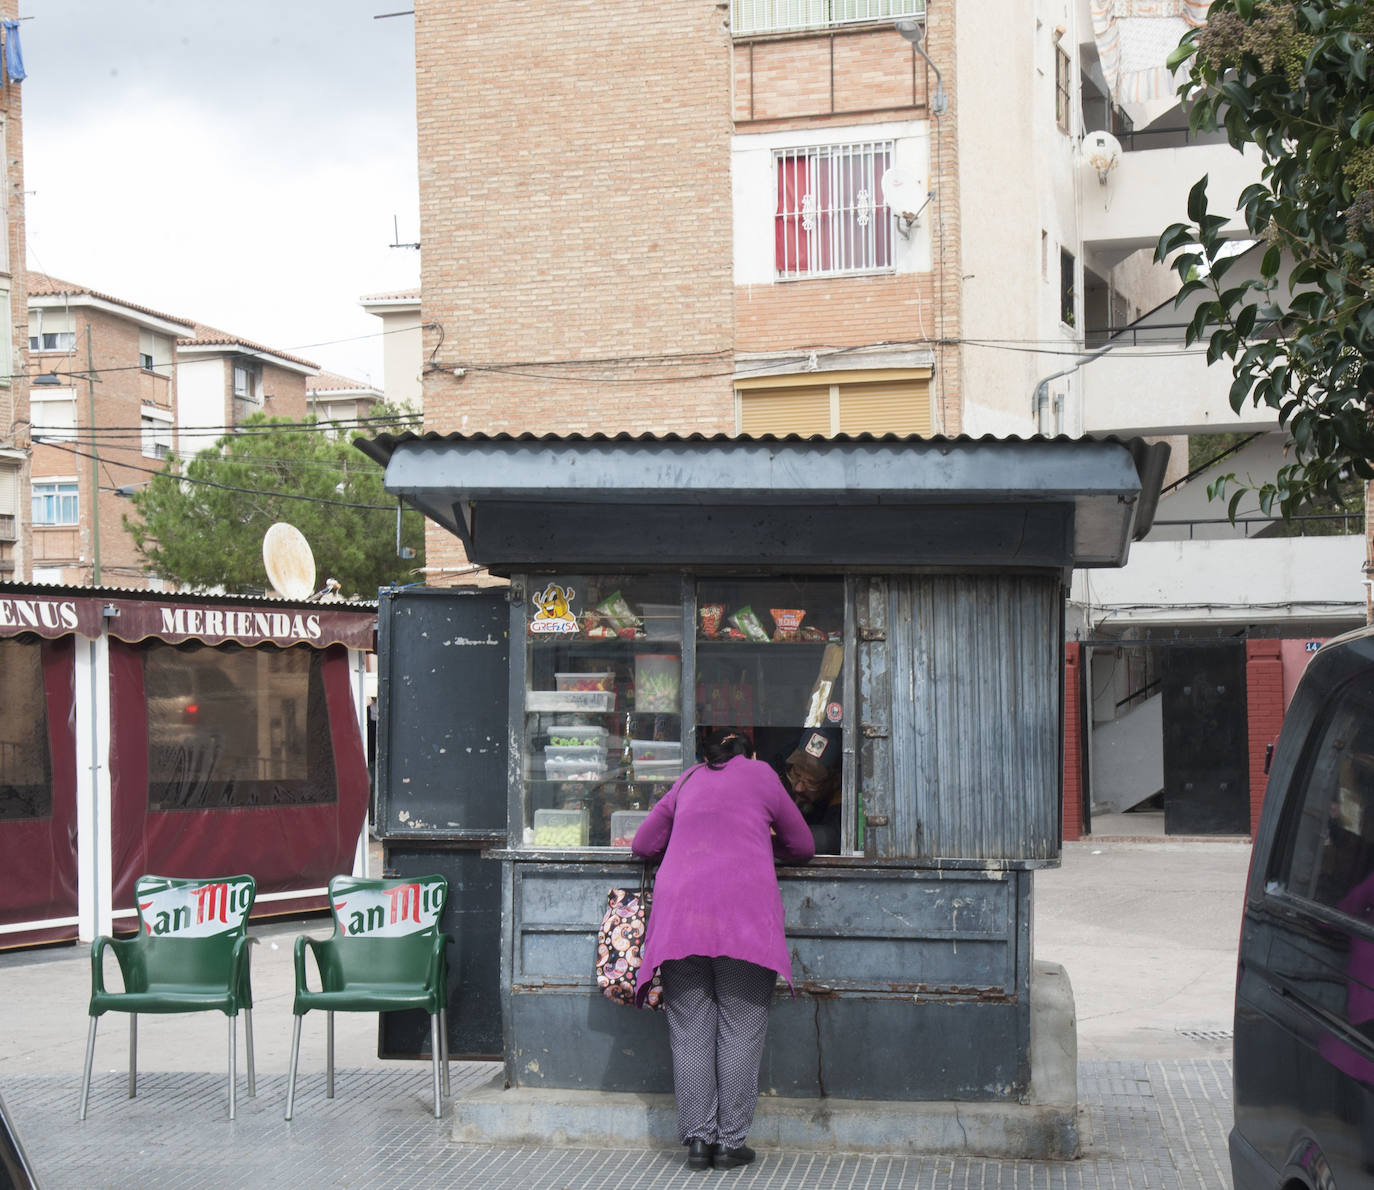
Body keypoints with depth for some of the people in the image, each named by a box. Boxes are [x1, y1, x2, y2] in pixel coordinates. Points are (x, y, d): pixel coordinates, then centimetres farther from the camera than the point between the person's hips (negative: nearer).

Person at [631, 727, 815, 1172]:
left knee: (690, 1032, 4)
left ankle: (698, 1139, 1)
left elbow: (642, 843, 31)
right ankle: (731, 1141, -2)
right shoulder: (761, 774, 19)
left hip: (680, 907, 2)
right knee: (741, 1030, 0)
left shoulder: (688, 781, 26)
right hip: (744, 905, -2)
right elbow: (802, 847, 27)